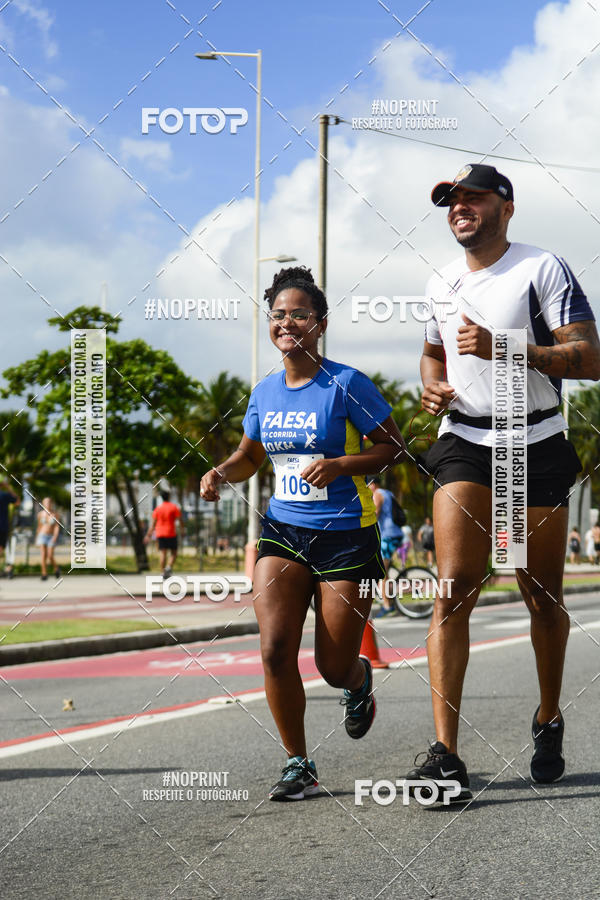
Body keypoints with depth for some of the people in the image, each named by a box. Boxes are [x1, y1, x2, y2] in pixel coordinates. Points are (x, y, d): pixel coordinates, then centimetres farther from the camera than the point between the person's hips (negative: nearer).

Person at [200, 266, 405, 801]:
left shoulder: (346, 385, -9)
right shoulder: (265, 391, 7)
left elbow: (394, 448, -6)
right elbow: (250, 455, 21)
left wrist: (337, 465, -20)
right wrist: (222, 473, -1)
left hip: (346, 536, -4)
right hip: (283, 531, 4)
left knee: (333, 667, 1)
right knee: (275, 651, -12)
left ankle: (360, 679, 41)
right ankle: (299, 766, 4)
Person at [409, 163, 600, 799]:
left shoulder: (542, 270, -5)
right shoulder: (441, 284, 12)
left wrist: (502, 349, -22)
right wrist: (433, 385, 7)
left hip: (536, 448, -3)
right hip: (464, 445, 3)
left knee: (543, 599, 7)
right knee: (454, 590, -13)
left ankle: (549, 720, 31)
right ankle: (444, 751, -18)